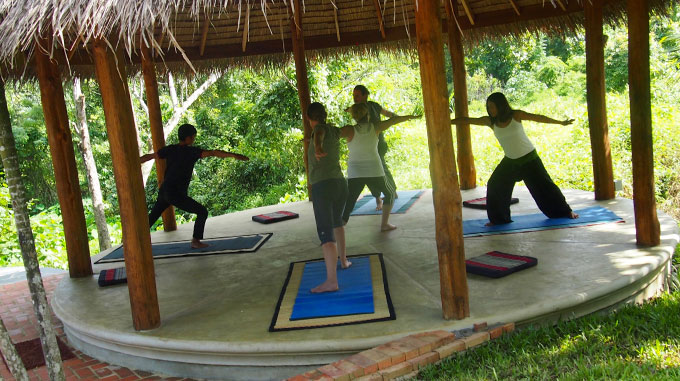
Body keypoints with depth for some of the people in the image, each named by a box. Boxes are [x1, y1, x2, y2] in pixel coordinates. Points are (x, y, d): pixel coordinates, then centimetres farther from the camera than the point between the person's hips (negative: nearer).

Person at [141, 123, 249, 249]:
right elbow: (213, 152, -21)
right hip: (176, 194, -7)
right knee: (202, 212, 1)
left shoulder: (170, 149, 8)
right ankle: (195, 241, -2)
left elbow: (148, 156, 15)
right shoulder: (192, 151, -10)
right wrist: (234, 155, -25)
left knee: (152, 218, 24)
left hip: (163, 191, 7)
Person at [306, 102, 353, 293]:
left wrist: (317, 147, -48)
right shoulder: (334, 131, 17)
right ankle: (343, 260, 44)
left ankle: (331, 280, -26)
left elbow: (319, 134, -25)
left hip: (322, 186, -7)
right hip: (340, 183, 7)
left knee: (326, 232, -15)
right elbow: (349, 129, 40)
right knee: (337, 221, 32)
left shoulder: (320, 129, 0)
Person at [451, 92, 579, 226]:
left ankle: (565, 211, 23)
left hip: (529, 158, -3)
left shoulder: (516, 115, -13)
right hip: (510, 161, 3)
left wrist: (561, 122, -4)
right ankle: (498, 218, 8)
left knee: (543, 185, 3)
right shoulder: (490, 121, -7)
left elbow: (538, 117, -7)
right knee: (494, 186, -8)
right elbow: (467, 120, -7)